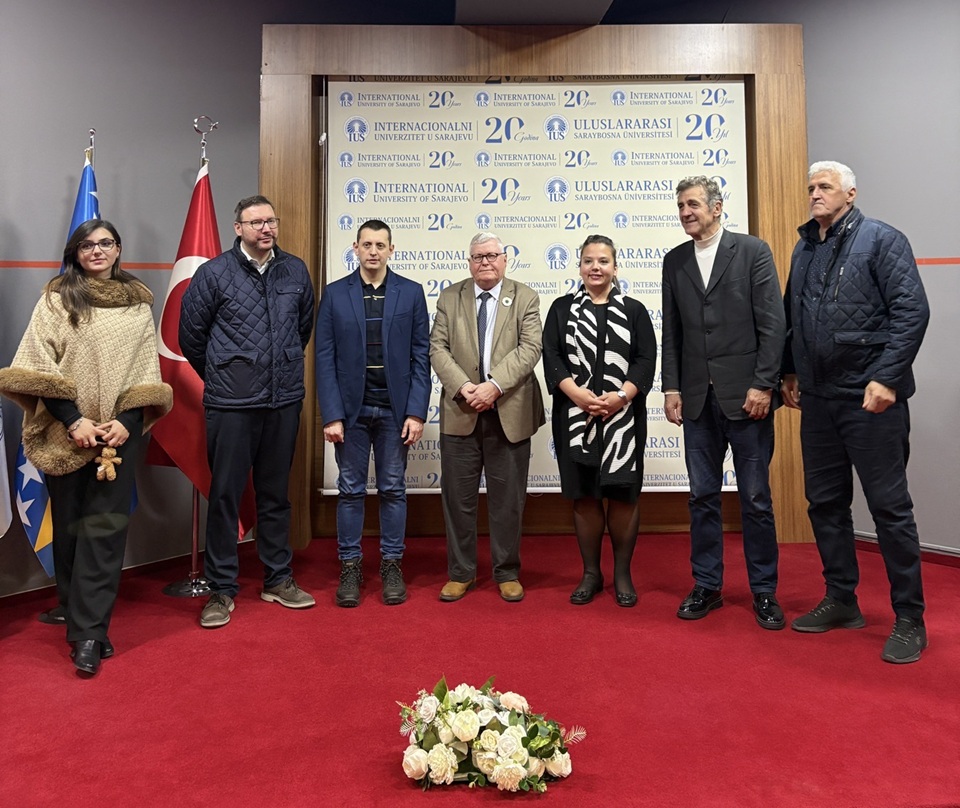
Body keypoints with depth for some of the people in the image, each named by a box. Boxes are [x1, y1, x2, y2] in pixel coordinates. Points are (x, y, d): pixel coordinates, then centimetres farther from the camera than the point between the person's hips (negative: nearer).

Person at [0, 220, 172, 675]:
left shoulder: (139, 302, 8)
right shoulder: (57, 298, 4)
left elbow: (147, 369, 5)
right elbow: (39, 364, -4)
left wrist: (126, 420, -8)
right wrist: (72, 420, -13)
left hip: (120, 431, 0)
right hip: (68, 432, 0)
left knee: (106, 527, -4)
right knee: (71, 526, 8)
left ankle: (87, 634, 2)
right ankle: (87, 626, 21)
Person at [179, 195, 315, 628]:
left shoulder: (295, 271, 5)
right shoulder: (214, 273, -3)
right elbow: (191, 336, 4)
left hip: (285, 401, 3)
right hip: (231, 404, -3)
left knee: (275, 493, 13)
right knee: (225, 495, 3)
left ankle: (278, 579, 26)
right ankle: (222, 589, 16)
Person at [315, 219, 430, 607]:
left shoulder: (411, 292, 3)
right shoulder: (334, 294, 3)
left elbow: (421, 356, 0)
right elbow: (325, 359, 0)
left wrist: (416, 412, -6)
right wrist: (331, 415, -7)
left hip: (395, 408, 0)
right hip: (351, 407, 0)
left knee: (393, 489, 8)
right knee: (351, 490, 7)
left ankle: (391, 565, 20)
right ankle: (350, 566, 19)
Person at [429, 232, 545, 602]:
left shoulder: (526, 298, 4)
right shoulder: (449, 297, 9)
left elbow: (529, 349, -8)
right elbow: (438, 348, 0)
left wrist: (495, 385, -20)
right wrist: (464, 387, -15)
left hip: (509, 414, -1)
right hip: (460, 413, 2)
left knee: (508, 499, 8)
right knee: (458, 498, 7)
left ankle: (507, 573, 24)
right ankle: (461, 573, 23)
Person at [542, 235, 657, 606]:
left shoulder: (634, 310, 9)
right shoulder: (562, 308, 9)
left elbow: (646, 360, 0)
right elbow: (552, 358, -1)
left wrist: (619, 398, -16)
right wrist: (578, 395, -17)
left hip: (623, 416, 0)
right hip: (575, 415, 1)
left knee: (623, 493, 2)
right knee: (584, 494, 6)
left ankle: (622, 573, 18)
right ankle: (591, 573, 19)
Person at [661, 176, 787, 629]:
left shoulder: (752, 250, 0)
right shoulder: (674, 261, 12)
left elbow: (773, 324, -5)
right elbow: (671, 332, 10)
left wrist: (763, 385, -12)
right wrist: (671, 388, 3)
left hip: (746, 395, -3)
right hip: (697, 398, 4)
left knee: (756, 498, 4)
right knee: (702, 497, 9)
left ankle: (764, 591, 18)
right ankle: (707, 586, 21)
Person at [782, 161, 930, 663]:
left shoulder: (881, 240, -4)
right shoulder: (803, 250, 15)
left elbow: (912, 311, -12)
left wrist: (887, 377, -18)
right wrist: (790, 372, 13)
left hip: (870, 397, -6)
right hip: (817, 397, 7)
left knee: (889, 506, 0)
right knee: (825, 502, 12)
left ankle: (909, 620, 13)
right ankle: (842, 601, 27)